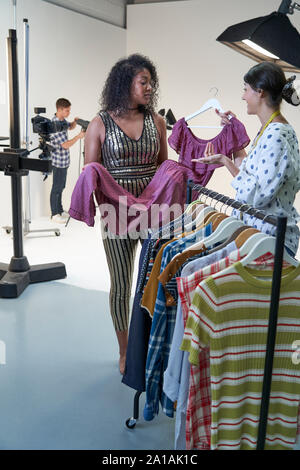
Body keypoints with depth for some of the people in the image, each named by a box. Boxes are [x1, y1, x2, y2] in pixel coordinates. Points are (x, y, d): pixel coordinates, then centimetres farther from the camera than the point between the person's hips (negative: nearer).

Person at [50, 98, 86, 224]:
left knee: (61, 186, 19)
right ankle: (54, 214, 15)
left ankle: (60, 210, 32)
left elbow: (70, 127, 23)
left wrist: (75, 122, 1)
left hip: (64, 161, 9)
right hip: (59, 162, -9)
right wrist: (79, 136, -19)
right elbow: (66, 145, -28)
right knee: (56, 188, 3)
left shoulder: (62, 119, 3)